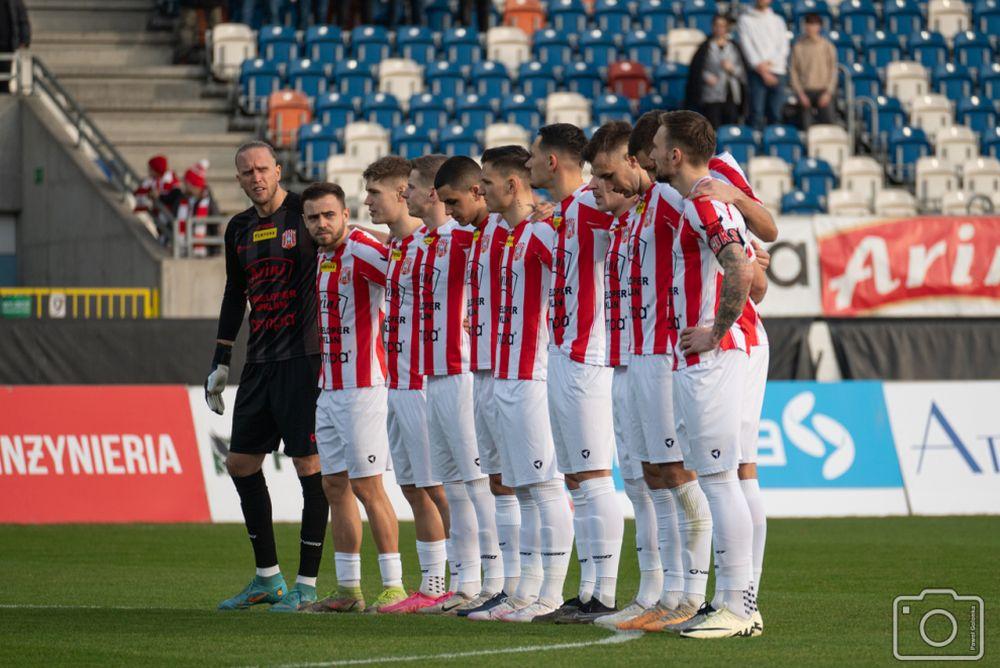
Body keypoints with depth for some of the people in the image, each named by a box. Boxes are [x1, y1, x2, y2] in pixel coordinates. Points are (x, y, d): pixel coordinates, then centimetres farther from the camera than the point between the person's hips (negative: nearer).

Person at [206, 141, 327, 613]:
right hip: (259, 360, 8)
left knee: (309, 465, -7)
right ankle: (267, 578, 19)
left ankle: (306, 584, -2)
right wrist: (219, 363, 21)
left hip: (303, 357, -8)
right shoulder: (240, 229, 14)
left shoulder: (304, 213, -6)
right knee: (241, 463, 9)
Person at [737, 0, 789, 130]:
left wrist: (770, 63, -8)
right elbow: (747, 45, -1)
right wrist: (759, 67, -12)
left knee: (775, 113, -1)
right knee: (757, 111, -11)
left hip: (777, 72, 3)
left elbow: (783, 46, 8)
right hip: (757, 72, -3)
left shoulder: (778, 21, 17)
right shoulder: (745, 20, 8)